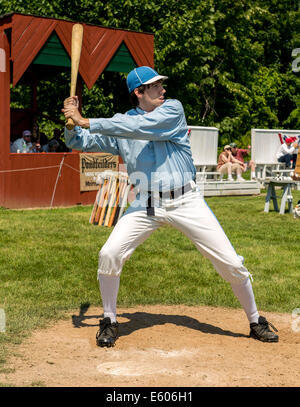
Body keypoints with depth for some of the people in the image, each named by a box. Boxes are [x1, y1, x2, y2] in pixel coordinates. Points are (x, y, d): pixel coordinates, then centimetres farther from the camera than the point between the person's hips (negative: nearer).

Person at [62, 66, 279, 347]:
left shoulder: (173, 109, -3)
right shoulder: (119, 124, 6)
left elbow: (139, 127, -20)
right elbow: (80, 143, 9)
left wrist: (87, 122, -21)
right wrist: (72, 122, -13)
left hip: (186, 202, -2)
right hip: (145, 205, 2)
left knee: (231, 262, -3)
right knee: (109, 255, -14)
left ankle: (255, 322, 19)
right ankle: (109, 321, 9)